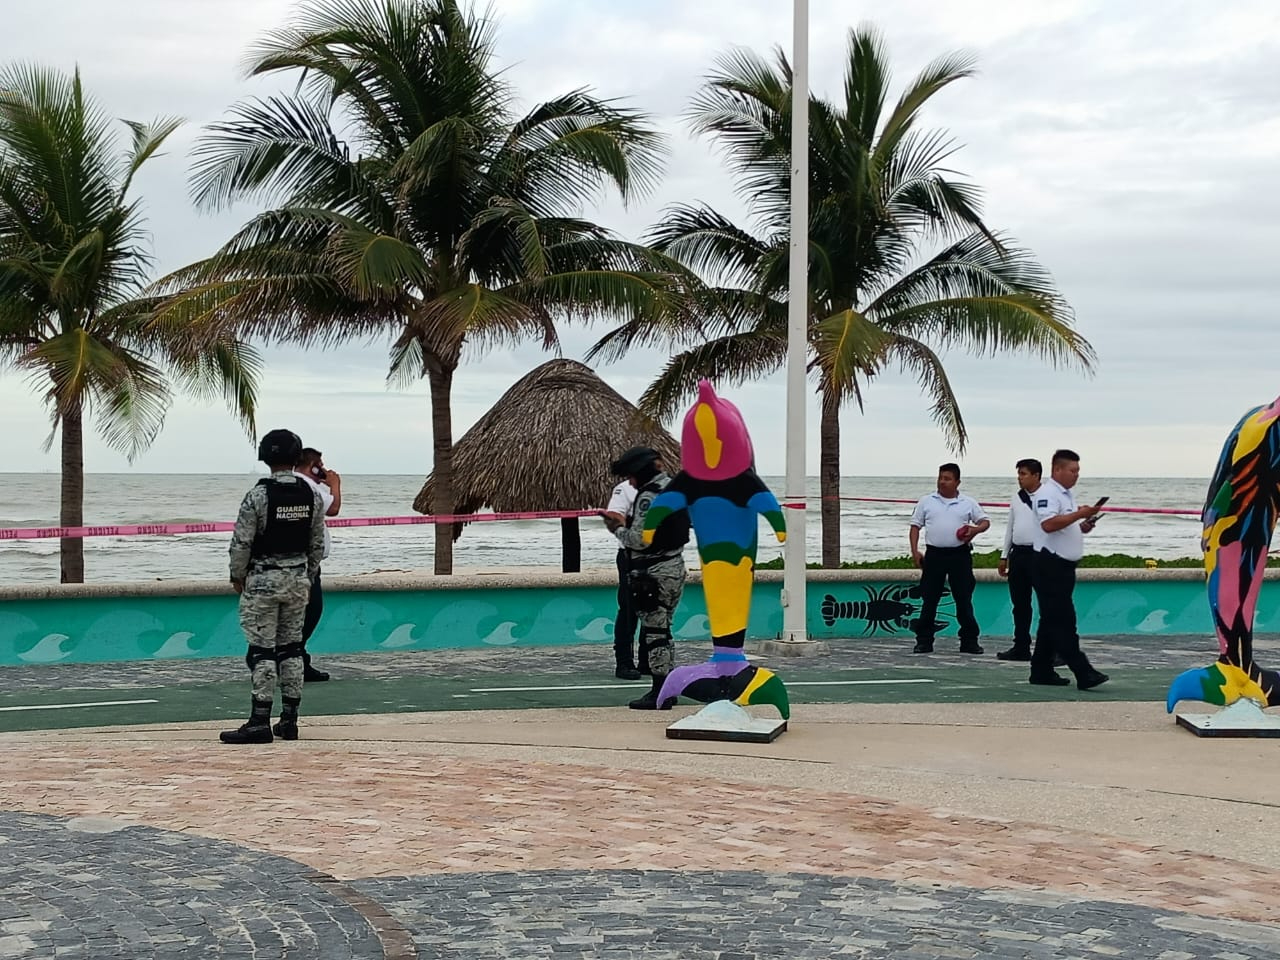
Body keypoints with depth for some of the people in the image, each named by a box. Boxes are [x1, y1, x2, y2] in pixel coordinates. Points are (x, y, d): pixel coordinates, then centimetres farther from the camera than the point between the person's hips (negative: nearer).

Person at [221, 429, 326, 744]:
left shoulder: (258, 495, -14)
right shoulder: (312, 496, 2)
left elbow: (241, 543, -12)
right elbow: (318, 544, 8)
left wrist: (237, 576, 3)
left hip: (263, 580, -5)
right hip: (298, 579, 5)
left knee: (262, 650, -4)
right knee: (291, 648, 10)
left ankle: (260, 722, -6)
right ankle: (289, 720, 12)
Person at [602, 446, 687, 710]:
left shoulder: (648, 496, -17)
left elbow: (640, 539, -21)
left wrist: (617, 530, -4)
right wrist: (626, 523, 16)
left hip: (654, 572, -10)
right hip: (675, 566, 10)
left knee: (654, 631, -4)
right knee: (663, 630, 15)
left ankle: (659, 694, -2)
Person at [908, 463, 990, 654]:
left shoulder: (968, 503, 7)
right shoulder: (926, 502, 7)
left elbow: (985, 521, 12)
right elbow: (915, 526, 9)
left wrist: (976, 530, -10)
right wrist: (914, 551, -1)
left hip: (960, 554, 0)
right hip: (934, 554, 0)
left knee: (964, 599, 3)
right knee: (929, 600, 2)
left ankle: (969, 641, 10)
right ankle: (924, 641, 8)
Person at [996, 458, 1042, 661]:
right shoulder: (1017, 499, 15)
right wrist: (1005, 556, 18)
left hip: (1038, 553, -7)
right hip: (1018, 553, 7)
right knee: (1019, 604, 11)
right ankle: (1021, 647, 18)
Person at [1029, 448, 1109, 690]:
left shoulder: (1067, 495, 19)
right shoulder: (1047, 494, -13)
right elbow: (1048, 524, -27)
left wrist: (1084, 526, 10)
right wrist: (1079, 515, -26)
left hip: (1064, 567, 10)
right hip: (1050, 566, -10)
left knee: (1053, 621, 12)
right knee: (1063, 622, -10)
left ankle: (1042, 671, 17)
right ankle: (1083, 673, -14)